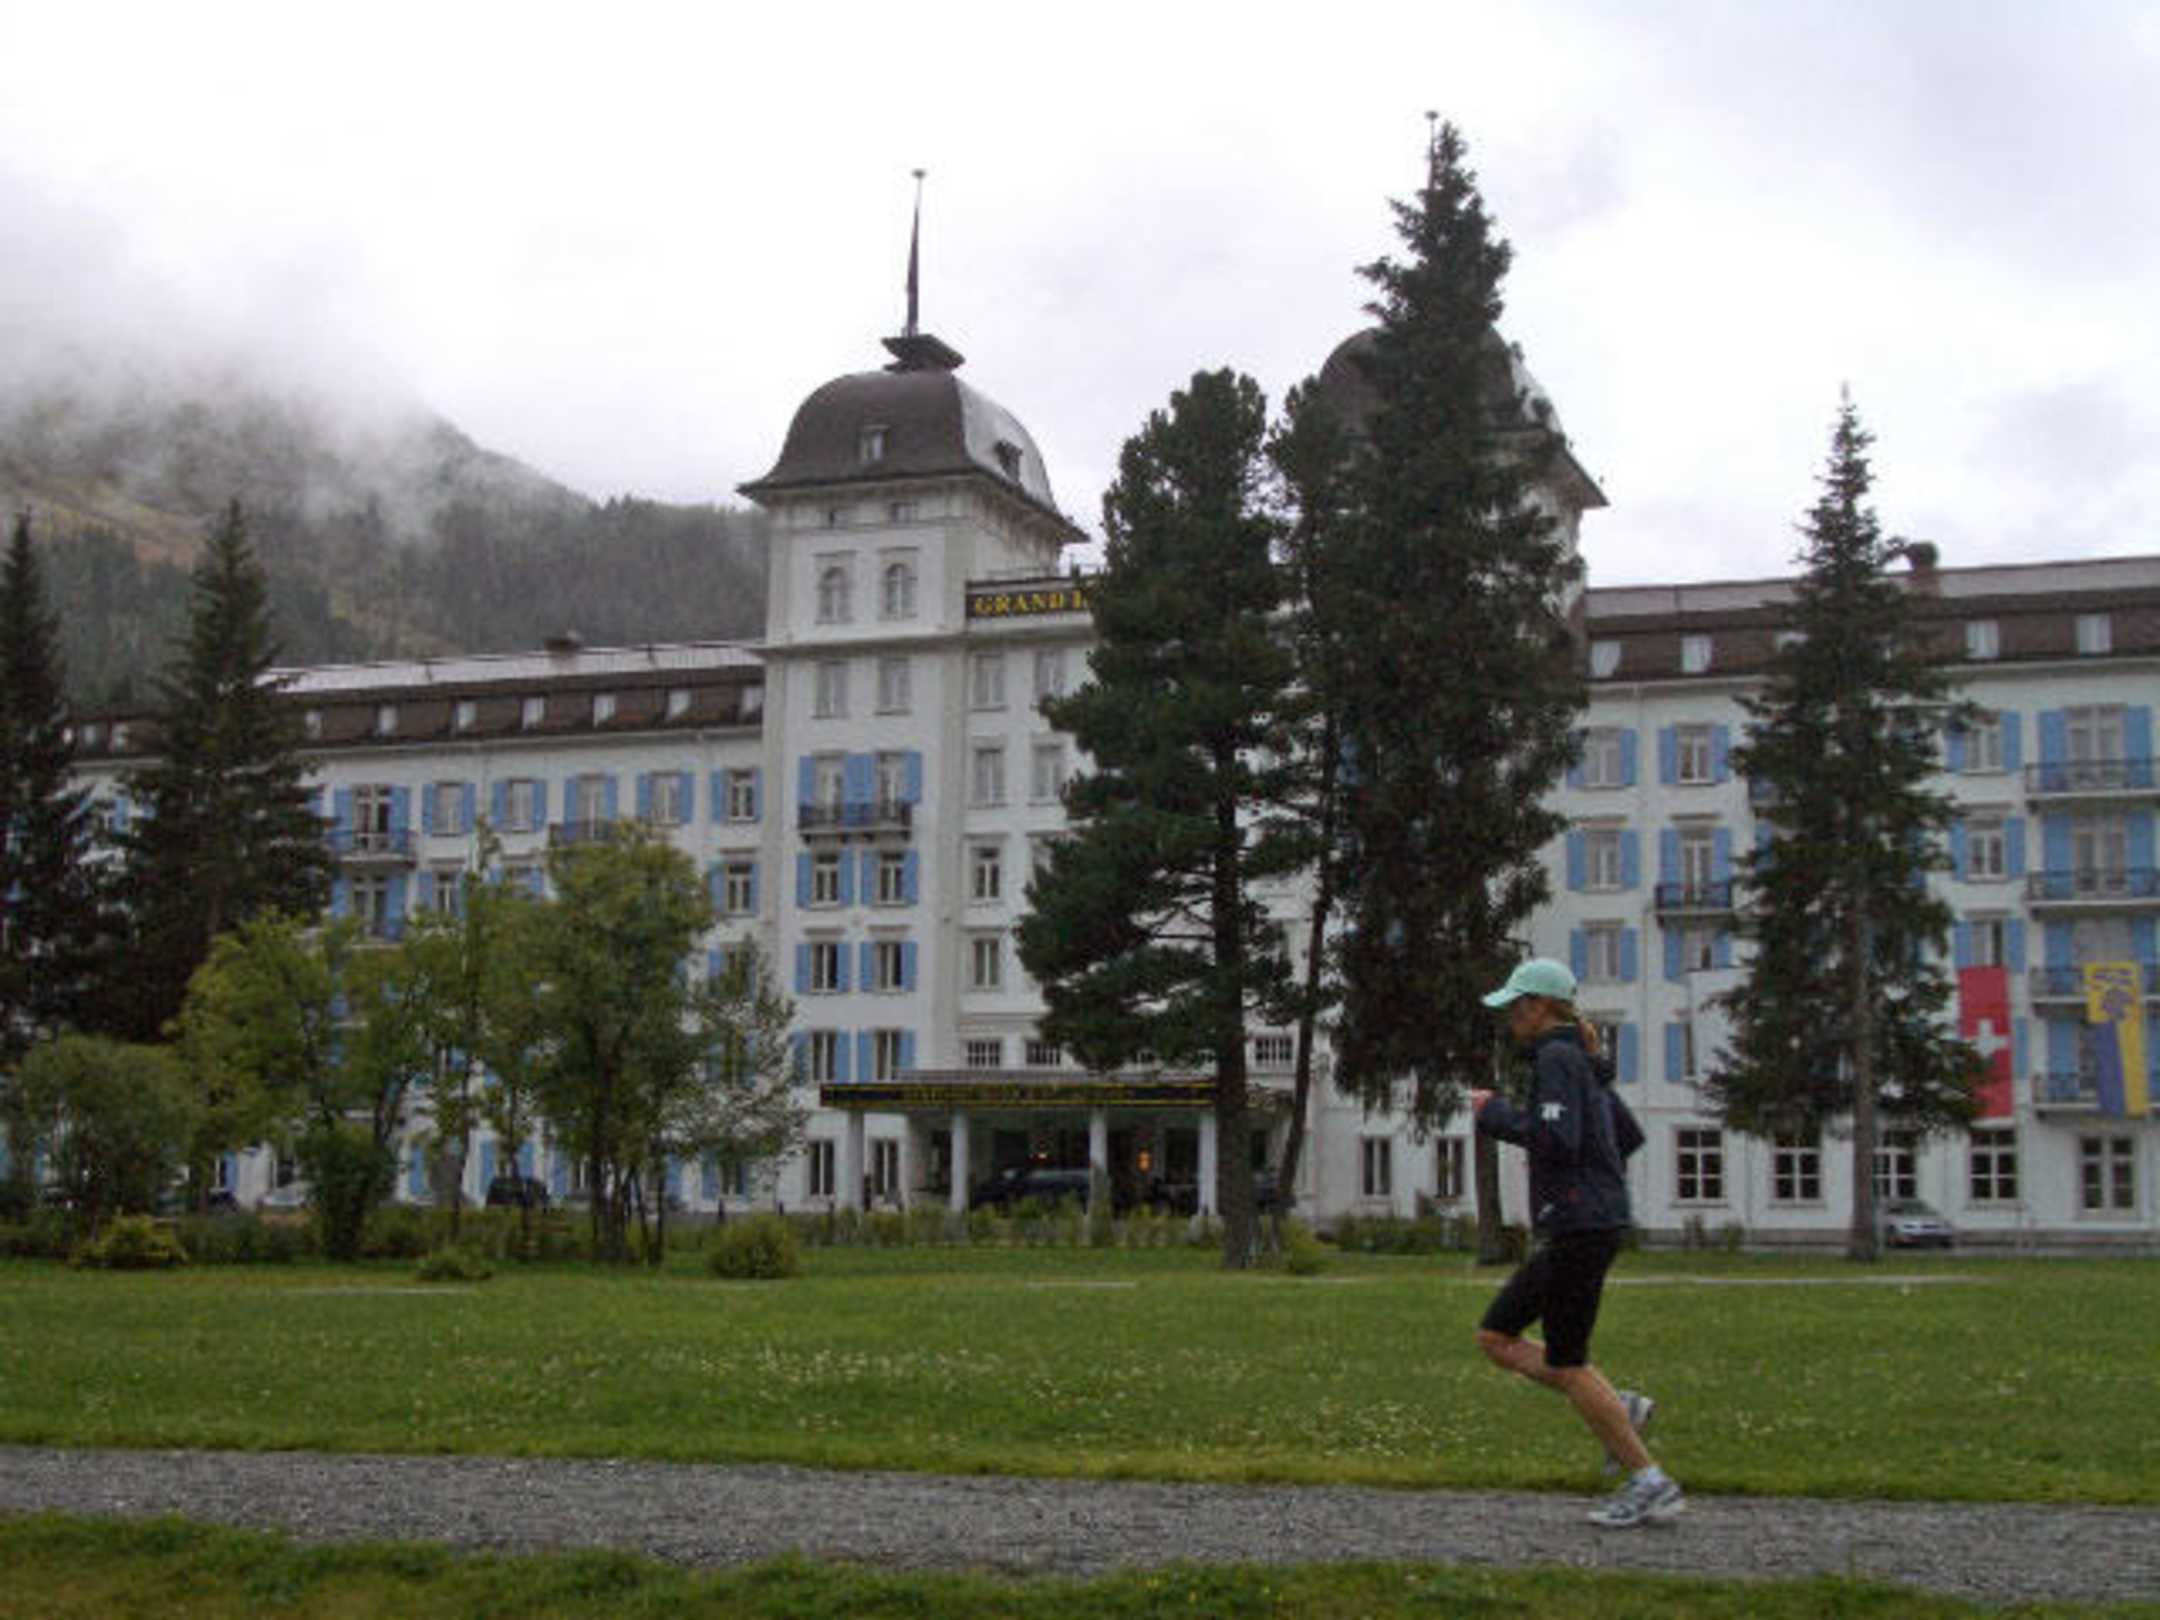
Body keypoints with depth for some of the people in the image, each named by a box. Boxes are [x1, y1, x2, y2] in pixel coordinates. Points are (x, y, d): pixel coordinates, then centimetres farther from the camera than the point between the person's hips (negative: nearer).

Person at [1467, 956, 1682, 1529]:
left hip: (1581, 1227, -10)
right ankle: (1619, 1407, 9)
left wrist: (1495, 1113, -13)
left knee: (1564, 1365, -3)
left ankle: (1651, 1483, 3)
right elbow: (1629, 1136, 23)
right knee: (1495, 1338, 11)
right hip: (1576, 1229, 10)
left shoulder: (1557, 1058, -12)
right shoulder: (1583, 1062, 16)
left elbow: (1558, 1139, -25)